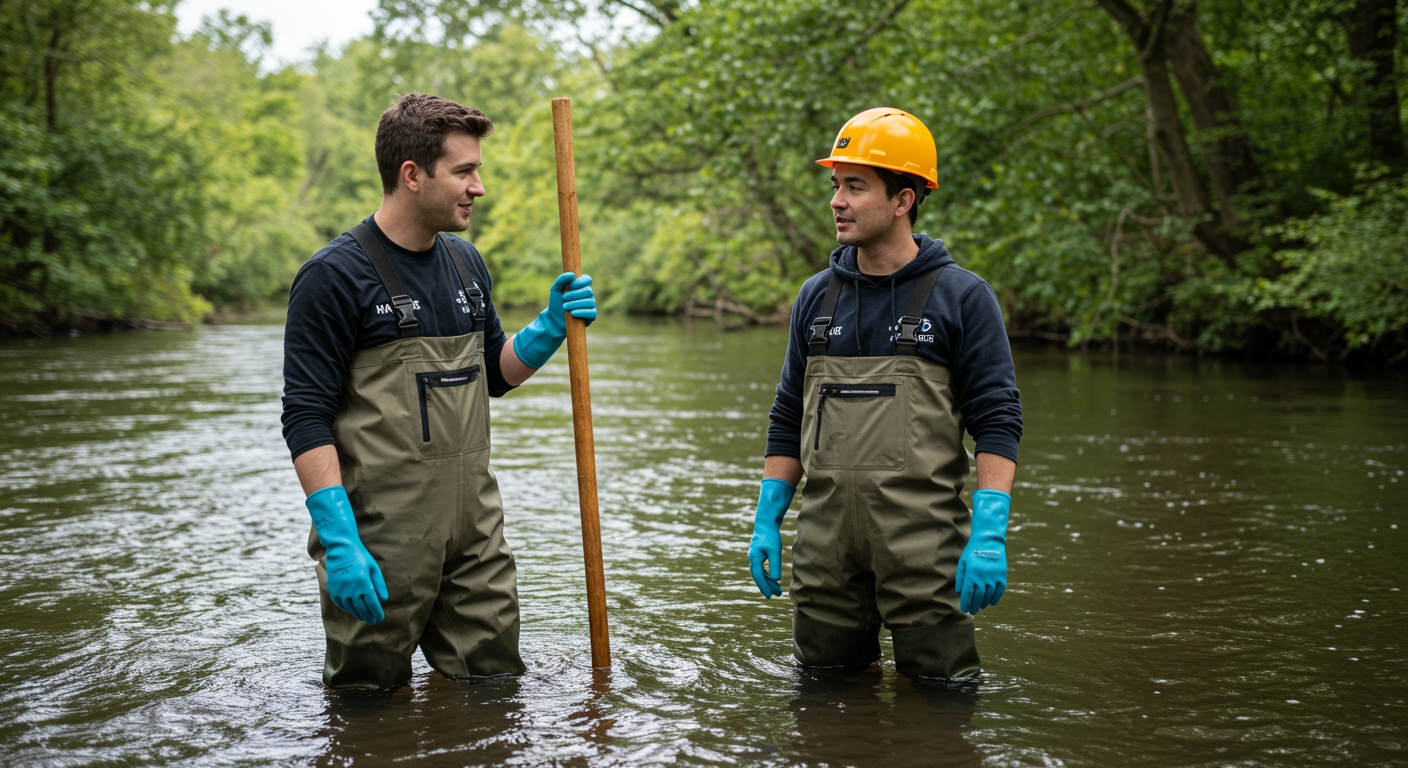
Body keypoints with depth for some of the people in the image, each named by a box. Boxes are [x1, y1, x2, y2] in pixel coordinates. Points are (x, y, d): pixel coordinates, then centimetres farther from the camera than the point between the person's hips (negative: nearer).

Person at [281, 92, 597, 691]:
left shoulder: (466, 264, 11)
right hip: (380, 539, -6)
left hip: (475, 531, 7)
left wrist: (550, 327, 5)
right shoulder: (335, 275, -12)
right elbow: (306, 417, -15)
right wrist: (338, 540, -22)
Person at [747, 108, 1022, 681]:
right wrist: (767, 520, 11)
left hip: (923, 537, -4)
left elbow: (997, 421, -6)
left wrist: (989, 534, -15)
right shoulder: (817, 297, 11)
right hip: (825, 540, 4)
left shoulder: (961, 296, -2)